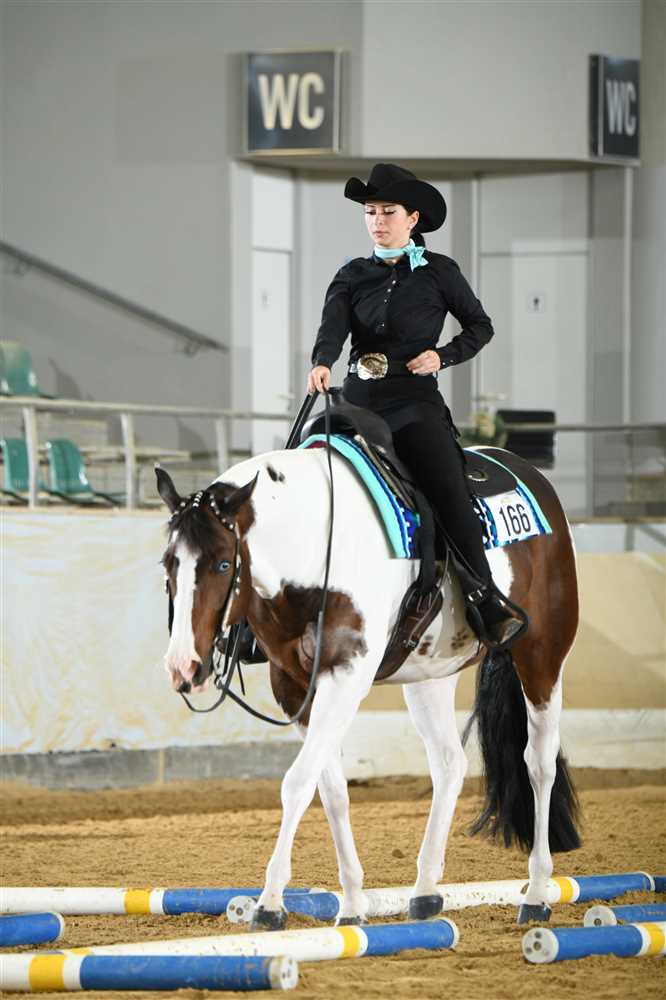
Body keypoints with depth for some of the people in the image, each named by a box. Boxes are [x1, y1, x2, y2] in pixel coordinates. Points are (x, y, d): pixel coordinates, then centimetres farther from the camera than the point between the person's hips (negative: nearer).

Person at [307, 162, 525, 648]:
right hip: (358, 397, 4)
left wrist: (443, 356, -5)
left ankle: (486, 598, -21)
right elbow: (333, 326, -6)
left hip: (414, 401, -4)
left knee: (449, 489, -23)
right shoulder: (353, 276, 11)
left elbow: (480, 326, 12)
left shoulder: (439, 271, 4)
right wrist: (322, 364, -27)